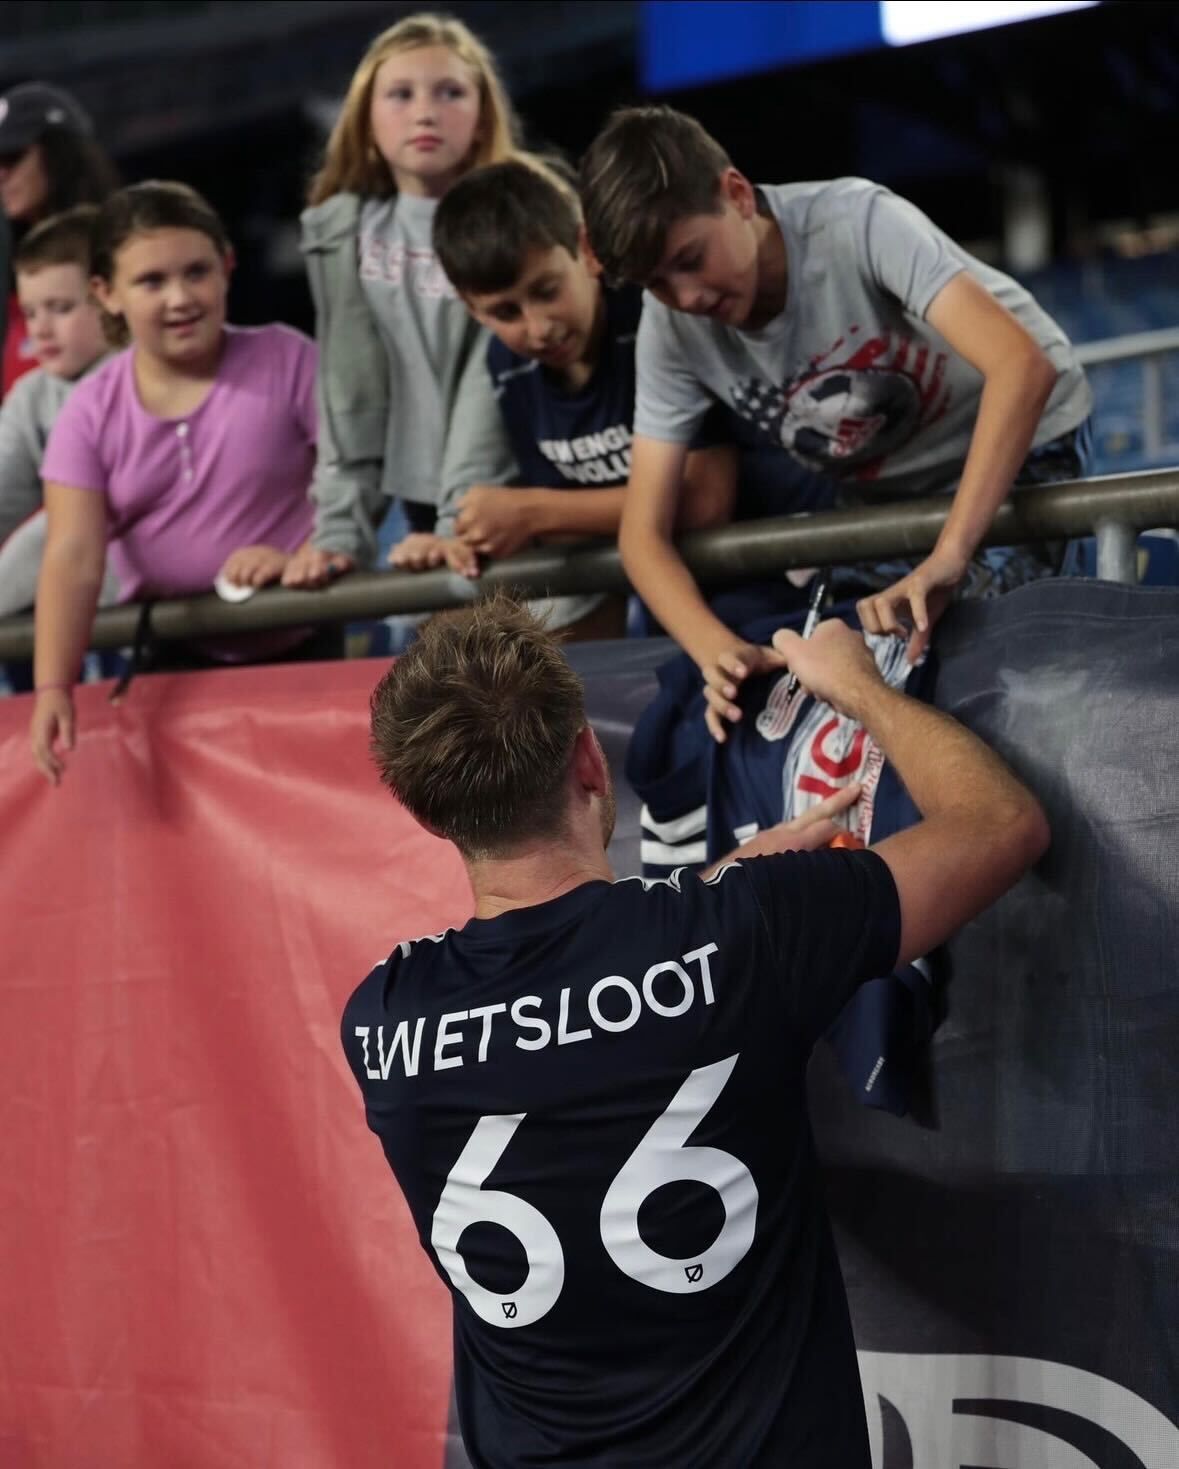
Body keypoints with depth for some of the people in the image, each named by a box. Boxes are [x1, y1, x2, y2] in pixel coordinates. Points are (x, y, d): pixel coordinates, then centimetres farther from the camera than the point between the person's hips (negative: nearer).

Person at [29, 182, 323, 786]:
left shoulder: (287, 359, -11)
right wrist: (53, 688, -28)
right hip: (174, 661, 2)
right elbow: (73, 556, -16)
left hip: (300, 649, -1)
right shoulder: (92, 411, -8)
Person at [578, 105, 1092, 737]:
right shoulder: (671, 328, -18)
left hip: (1015, 447, -5)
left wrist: (946, 560, -53)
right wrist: (718, 652, -38)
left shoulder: (856, 222, -33)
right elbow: (644, 532, -18)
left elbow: (1023, 367, -44)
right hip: (885, 494, 5)